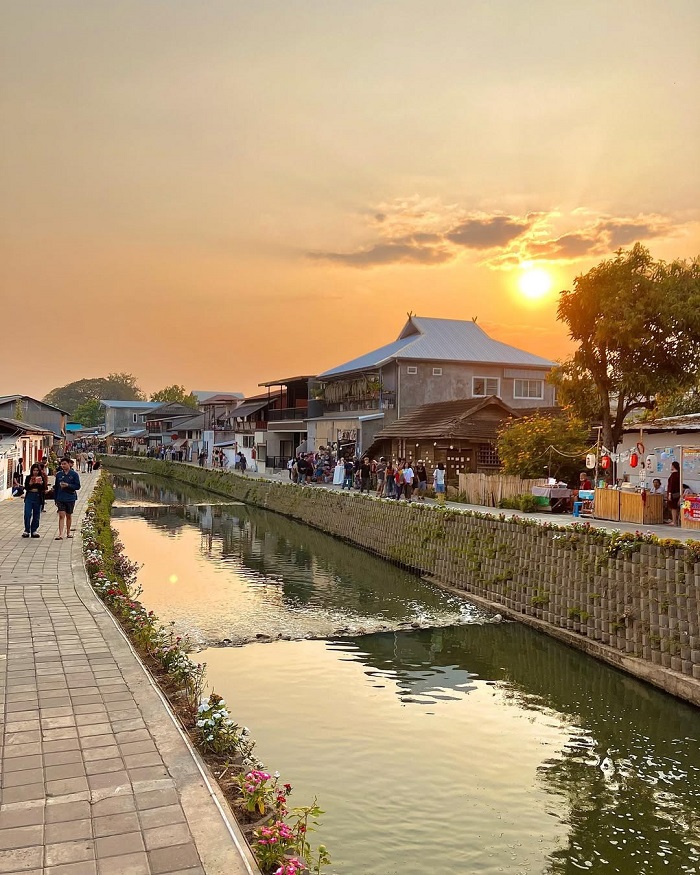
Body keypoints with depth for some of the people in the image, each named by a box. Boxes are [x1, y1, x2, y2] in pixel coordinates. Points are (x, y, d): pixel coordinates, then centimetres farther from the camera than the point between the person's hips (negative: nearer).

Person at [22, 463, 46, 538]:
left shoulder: (41, 478, 4)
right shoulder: (28, 477, 4)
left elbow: (44, 489, -1)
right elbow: (26, 488, -3)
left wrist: (41, 484, -19)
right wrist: (30, 484, -19)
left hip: (38, 497, 1)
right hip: (29, 497, -1)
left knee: (36, 515, 5)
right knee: (27, 514, -7)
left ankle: (34, 530, 14)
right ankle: (26, 530, 3)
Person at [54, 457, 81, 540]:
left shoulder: (74, 474, -3)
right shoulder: (58, 474, 3)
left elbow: (78, 486, -5)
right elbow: (55, 488, 9)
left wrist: (68, 485, -18)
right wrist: (55, 499, 7)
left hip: (70, 499, 0)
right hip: (60, 498, 0)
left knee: (69, 516, 12)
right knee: (61, 515, -10)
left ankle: (68, 532, 27)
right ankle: (60, 534, -14)